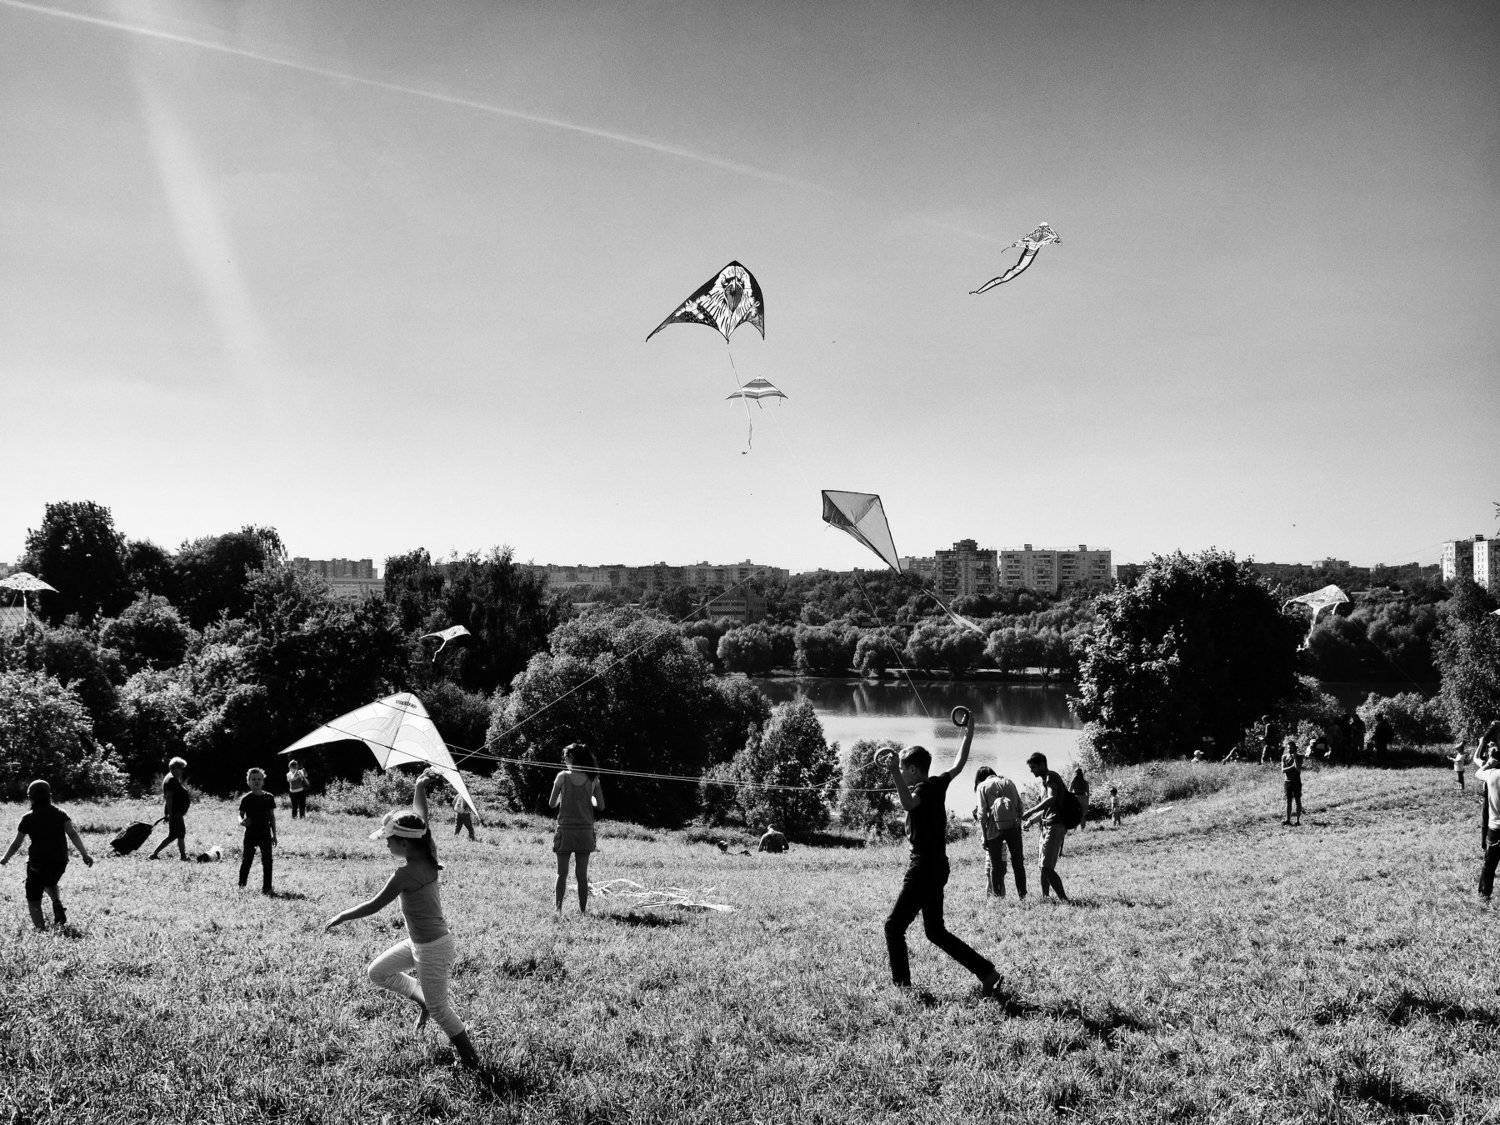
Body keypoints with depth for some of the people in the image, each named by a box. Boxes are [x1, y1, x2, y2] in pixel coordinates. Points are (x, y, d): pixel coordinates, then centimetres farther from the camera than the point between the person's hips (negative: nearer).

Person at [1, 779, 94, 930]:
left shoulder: (28, 819, -5)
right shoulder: (60, 814, 0)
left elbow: (16, 843, -1)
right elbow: (72, 834, -12)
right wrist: (84, 854, -16)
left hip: (37, 864, -4)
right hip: (60, 863, 4)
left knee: (33, 901, 8)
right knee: (50, 884, 34)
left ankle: (41, 930, -3)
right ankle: (58, 905, 8)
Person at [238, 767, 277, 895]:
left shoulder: (269, 798, 4)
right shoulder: (245, 799, -3)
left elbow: (272, 817, 9)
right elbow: (240, 815, -2)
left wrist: (274, 834, 8)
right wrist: (242, 822, -25)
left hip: (265, 835, 2)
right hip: (250, 835, -2)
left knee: (267, 861, -1)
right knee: (246, 861, 3)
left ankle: (266, 888, 3)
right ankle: (241, 886, 16)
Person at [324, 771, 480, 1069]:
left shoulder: (407, 873, -27)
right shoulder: (427, 856, -4)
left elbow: (374, 906, -21)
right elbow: (420, 817, 13)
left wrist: (339, 918, -11)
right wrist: (420, 788, 16)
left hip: (432, 948, -9)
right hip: (418, 943, 9)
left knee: (438, 1008, 7)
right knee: (377, 972, 17)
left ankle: (469, 1056, 22)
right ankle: (422, 999, 27)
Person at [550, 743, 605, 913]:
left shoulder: (562, 776, -6)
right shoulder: (592, 779, -1)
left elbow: (552, 804, 1)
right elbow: (600, 806, 2)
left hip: (565, 829, -2)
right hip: (585, 829, 2)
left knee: (562, 873, 6)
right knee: (582, 874, 8)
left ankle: (559, 908, 0)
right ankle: (583, 909, 8)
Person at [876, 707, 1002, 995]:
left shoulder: (923, 789, -15)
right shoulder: (938, 784, 9)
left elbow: (909, 803, -39)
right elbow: (959, 765, 26)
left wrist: (894, 772, -49)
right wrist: (968, 733, 33)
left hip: (924, 868, -10)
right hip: (936, 866, 10)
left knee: (894, 926, -4)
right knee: (935, 931, 15)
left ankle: (902, 985, -1)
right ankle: (987, 973, 13)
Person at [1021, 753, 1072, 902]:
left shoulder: (1051, 777, -7)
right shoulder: (1045, 780, 23)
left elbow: (1051, 799, -23)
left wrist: (1030, 812, -25)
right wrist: (1032, 820, 23)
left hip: (1054, 826, -10)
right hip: (1047, 827, 10)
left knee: (1046, 867, -15)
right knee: (1045, 867, 8)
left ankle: (1063, 898, -14)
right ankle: (1045, 897, 9)